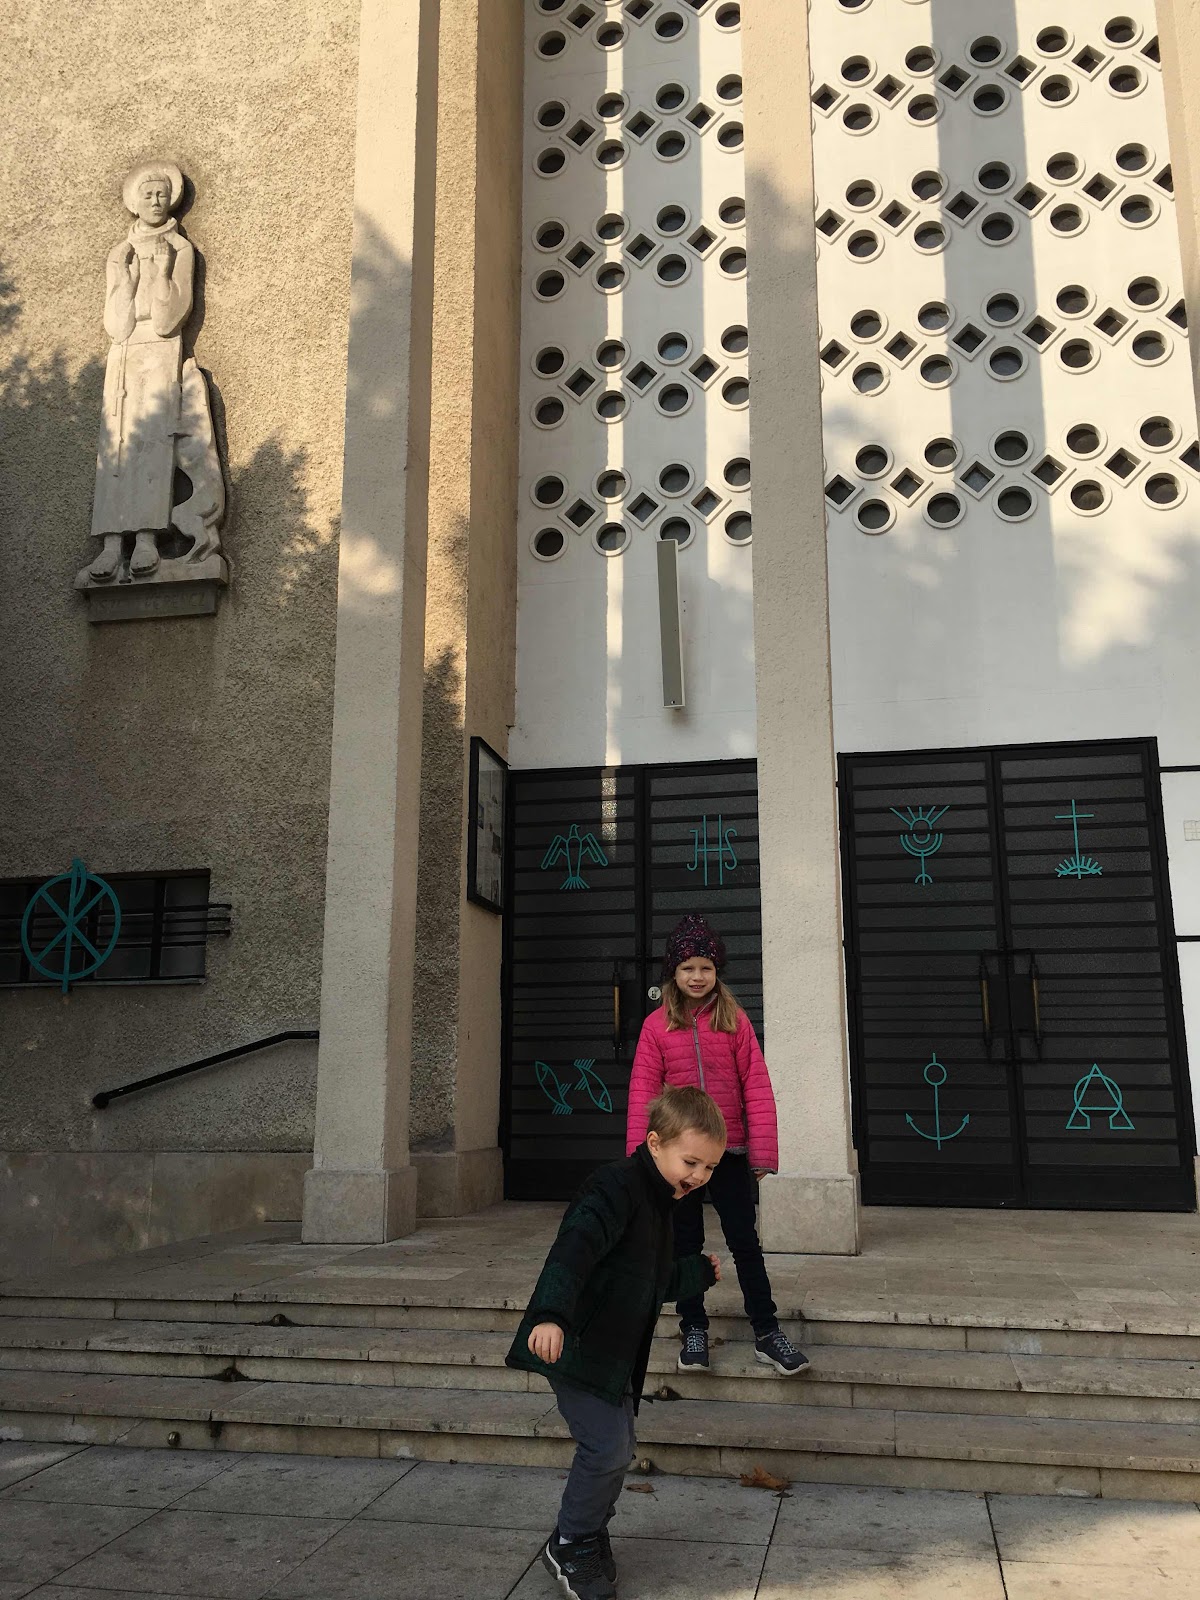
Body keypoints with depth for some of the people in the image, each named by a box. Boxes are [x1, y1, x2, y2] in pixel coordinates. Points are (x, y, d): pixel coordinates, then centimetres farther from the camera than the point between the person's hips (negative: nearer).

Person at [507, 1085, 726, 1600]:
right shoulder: (617, 1187, -21)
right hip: (577, 1346, -10)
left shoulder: (657, 1201, 11)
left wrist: (697, 1272, 32)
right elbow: (574, 1250, -36)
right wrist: (551, 1315, -49)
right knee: (607, 1447, -9)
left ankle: (588, 1537, 34)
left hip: (614, 1352, 10)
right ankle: (570, 1545, 12)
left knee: (618, 1449, 15)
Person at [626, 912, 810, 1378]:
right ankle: (693, 1331, 25)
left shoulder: (734, 1020, -2)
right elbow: (643, 1093, -4)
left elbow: (756, 1087, -3)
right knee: (686, 1243, 12)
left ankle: (767, 1334, 15)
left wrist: (763, 1151, -7)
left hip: (729, 1150, 0)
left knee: (744, 1241, 5)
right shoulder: (657, 1025, -2)